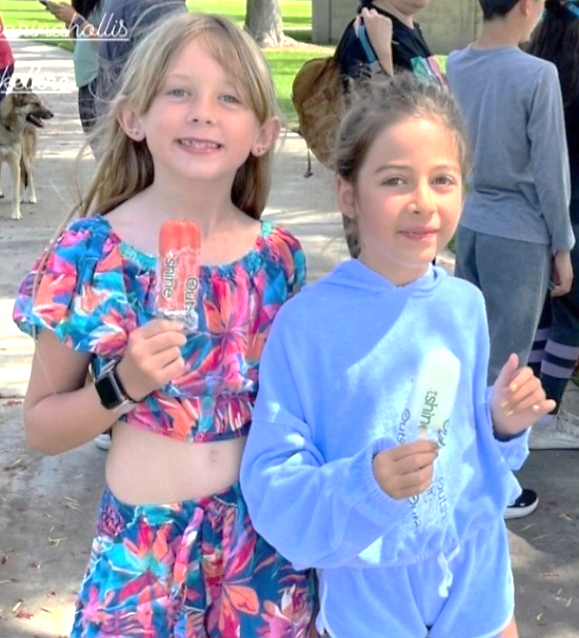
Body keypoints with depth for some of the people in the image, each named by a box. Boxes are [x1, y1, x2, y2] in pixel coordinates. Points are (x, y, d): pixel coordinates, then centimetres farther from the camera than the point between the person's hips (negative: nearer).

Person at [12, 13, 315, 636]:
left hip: (262, 533, 3)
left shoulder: (277, 255, -4)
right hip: (144, 542, -2)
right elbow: (40, 427, -6)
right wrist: (123, 385, -22)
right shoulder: (90, 253, -13)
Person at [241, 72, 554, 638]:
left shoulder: (465, 305, -6)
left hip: (478, 576, 4)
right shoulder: (307, 322, -20)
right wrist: (365, 486, -33)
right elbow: (270, 483, -18)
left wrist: (505, 424, -11)